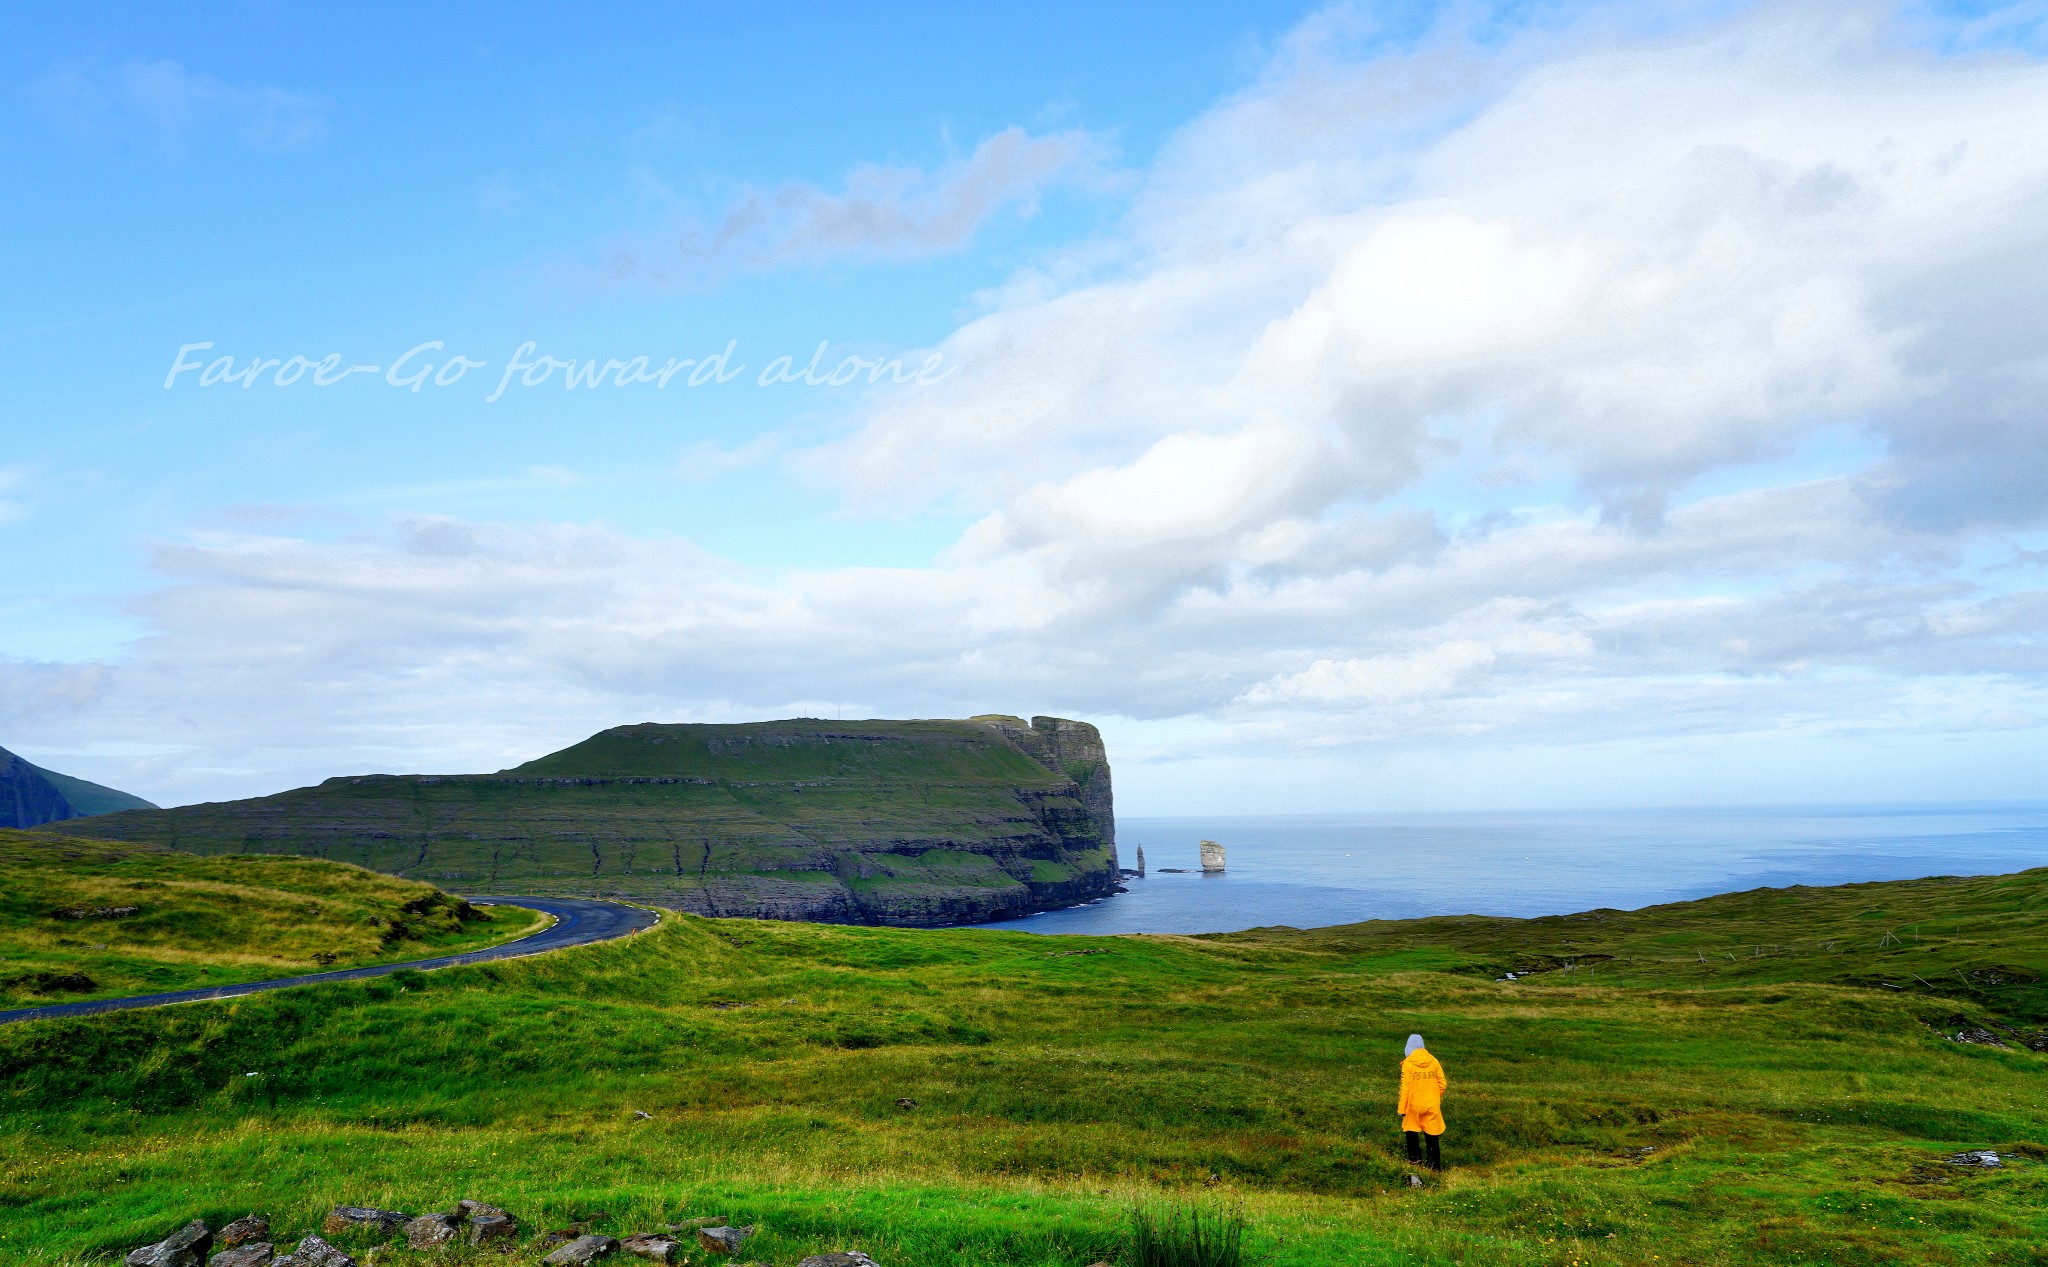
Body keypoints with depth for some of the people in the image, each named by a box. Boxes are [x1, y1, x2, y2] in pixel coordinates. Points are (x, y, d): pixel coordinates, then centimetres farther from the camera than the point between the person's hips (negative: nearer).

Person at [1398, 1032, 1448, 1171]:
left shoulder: (1408, 1063, -10)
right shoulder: (1433, 1061, -2)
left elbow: (1405, 1087, -11)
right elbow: (1443, 1083, 1)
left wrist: (1402, 1109, -4)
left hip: (1414, 1105, -2)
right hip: (1432, 1105, 2)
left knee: (1412, 1131, 20)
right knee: (1432, 1135, 9)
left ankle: (1414, 1158, 22)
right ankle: (1435, 1164, 8)